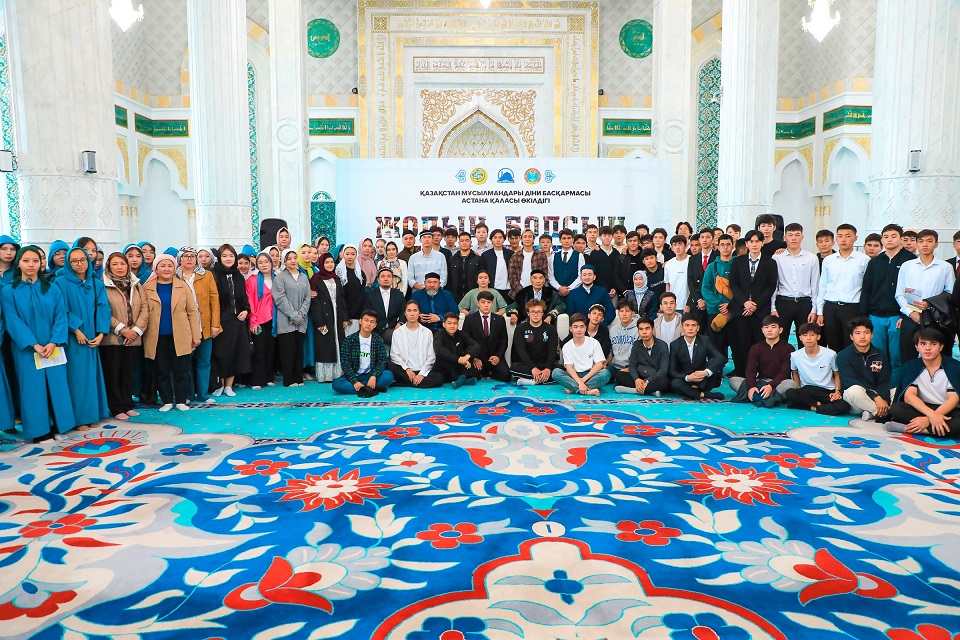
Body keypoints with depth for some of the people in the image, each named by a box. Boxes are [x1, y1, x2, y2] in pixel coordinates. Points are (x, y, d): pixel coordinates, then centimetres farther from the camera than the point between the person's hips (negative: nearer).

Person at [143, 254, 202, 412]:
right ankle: (167, 400, 18)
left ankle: (181, 400, 16)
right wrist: (142, 334, -2)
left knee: (181, 370, 4)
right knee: (161, 370, 7)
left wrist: (196, 335, 0)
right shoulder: (147, 288, 4)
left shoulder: (183, 286, 5)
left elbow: (192, 311, 4)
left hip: (180, 337, 0)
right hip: (157, 337, 0)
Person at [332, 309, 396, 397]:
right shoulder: (349, 340, -2)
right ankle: (373, 388, -32)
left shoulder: (378, 340, 3)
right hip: (354, 376, -1)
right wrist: (355, 381, -22)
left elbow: (382, 361, -4)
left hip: (371, 375, 1)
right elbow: (345, 363, -8)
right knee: (336, 384, -31)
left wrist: (374, 376, -23)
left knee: (389, 375, -28)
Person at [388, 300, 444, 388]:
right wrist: (407, 369, -14)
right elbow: (394, 355, 0)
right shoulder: (397, 332, 8)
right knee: (390, 366, -31)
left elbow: (431, 357, 2)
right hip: (403, 371, -1)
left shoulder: (427, 332, 7)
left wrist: (422, 374, -11)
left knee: (439, 378, -29)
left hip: (422, 371, 2)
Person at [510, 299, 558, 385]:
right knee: (514, 367, -34)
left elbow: (552, 351, -5)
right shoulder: (521, 329, 3)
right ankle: (543, 378, -28)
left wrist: (548, 369, -25)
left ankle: (532, 381, -30)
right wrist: (533, 368, -26)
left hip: (544, 365, 1)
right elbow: (521, 351, -9)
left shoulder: (551, 329, 5)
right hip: (526, 365, 0)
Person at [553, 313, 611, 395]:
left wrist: (584, 379, -16)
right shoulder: (567, 347, 1)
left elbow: (599, 364, -6)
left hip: (590, 375, 0)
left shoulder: (594, 343, 0)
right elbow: (569, 367, -10)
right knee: (556, 372, -27)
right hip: (575, 376, 1)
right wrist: (580, 382, -27)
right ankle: (588, 391, -36)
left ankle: (574, 388, -30)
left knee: (605, 373, -31)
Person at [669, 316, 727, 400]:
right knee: (674, 384, -34)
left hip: (703, 382, 1)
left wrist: (706, 372, -35)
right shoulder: (675, 345, -5)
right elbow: (672, 371, -7)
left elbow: (722, 358, -18)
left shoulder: (704, 341, -4)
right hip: (686, 381, -1)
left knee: (714, 361, -23)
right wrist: (687, 378, -28)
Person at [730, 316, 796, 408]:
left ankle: (757, 396, -39)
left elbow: (784, 372, -12)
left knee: (791, 383, -36)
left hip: (779, 382, -3)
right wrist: (751, 386, -26)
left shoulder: (788, 348, -1)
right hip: (760, 382, 3)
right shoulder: (756, 348, 9)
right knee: (733, 380, -18)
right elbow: (750, 370, -5)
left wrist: (771, 386, -30)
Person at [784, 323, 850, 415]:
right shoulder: (795, 356, -3)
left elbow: (837, 374, 7)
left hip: (827, 391, -1)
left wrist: (837, 391, -7)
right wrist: (799, 393, 4)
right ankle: (818, 404, -13)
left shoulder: (830, 354, -7)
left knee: (844, 406, -32)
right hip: (807, 391, 1)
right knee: (789, 393, -34)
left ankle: (812, 407, -14)